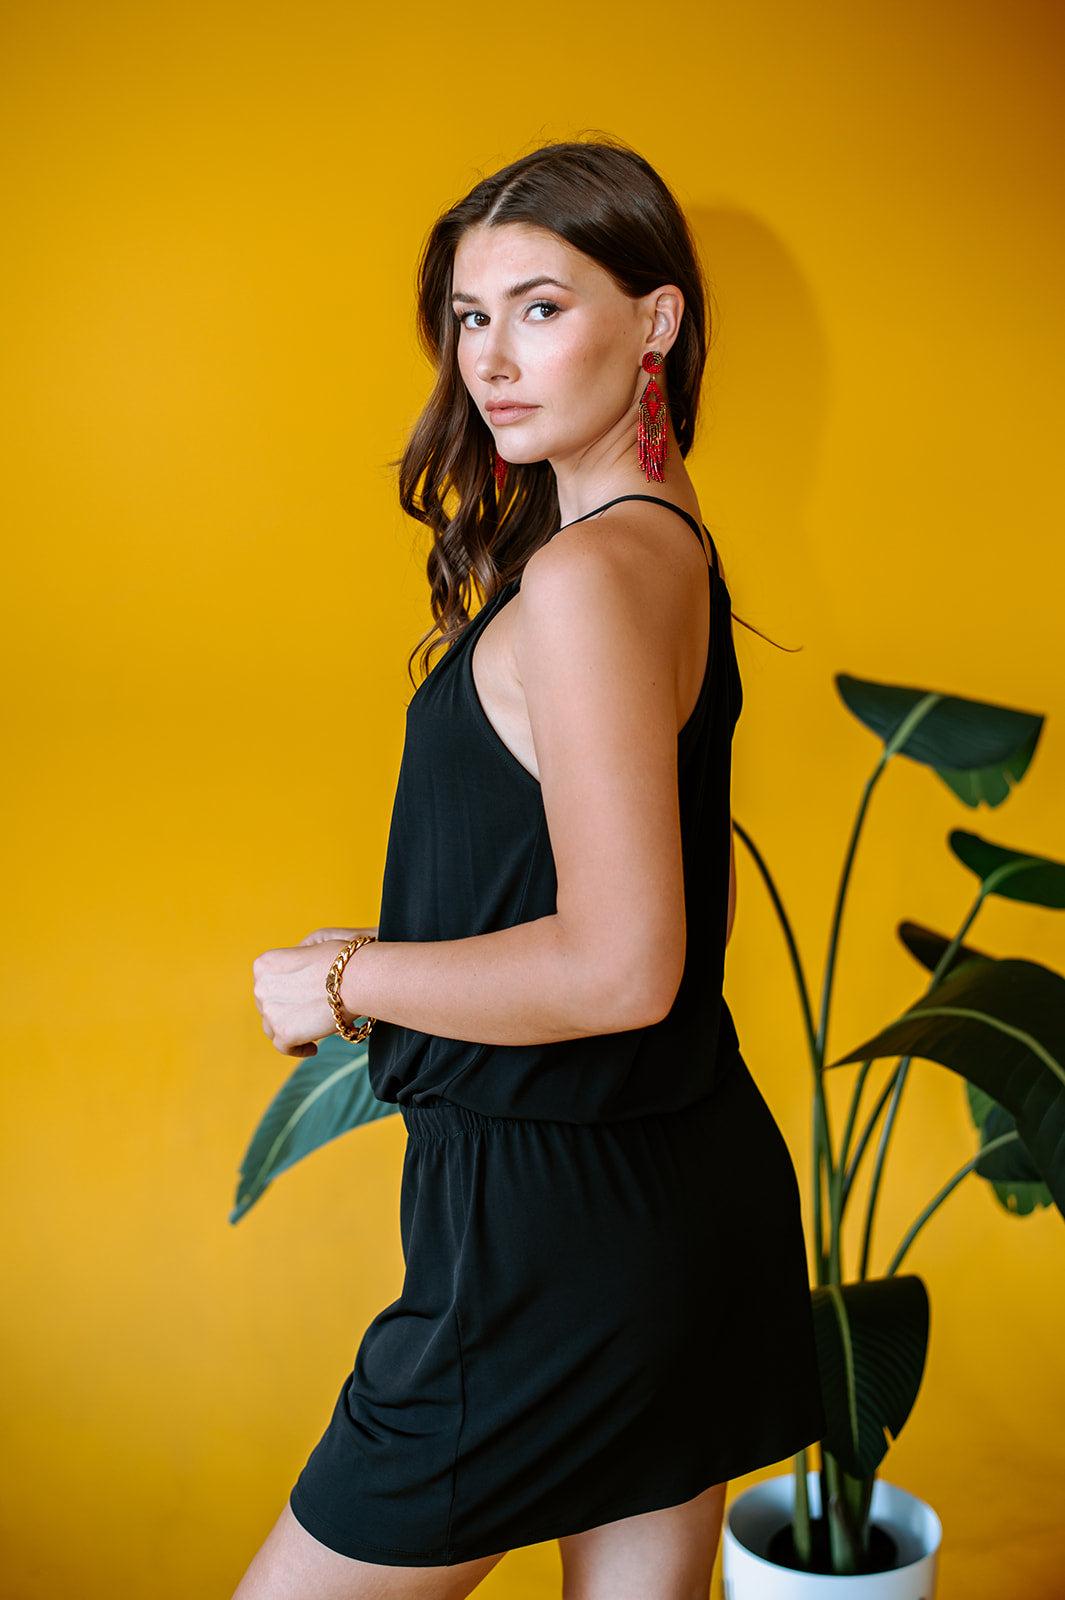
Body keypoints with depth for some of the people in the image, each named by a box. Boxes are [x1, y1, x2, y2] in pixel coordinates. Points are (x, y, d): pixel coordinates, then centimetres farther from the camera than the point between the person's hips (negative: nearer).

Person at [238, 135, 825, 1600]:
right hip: (688, 1186, 9)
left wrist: (348, 982, -13)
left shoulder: (588, 574, -21)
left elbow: (620, 970, -25)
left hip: (562, 1232, -9)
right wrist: (409, 955, 16)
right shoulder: (673, 549, 10)